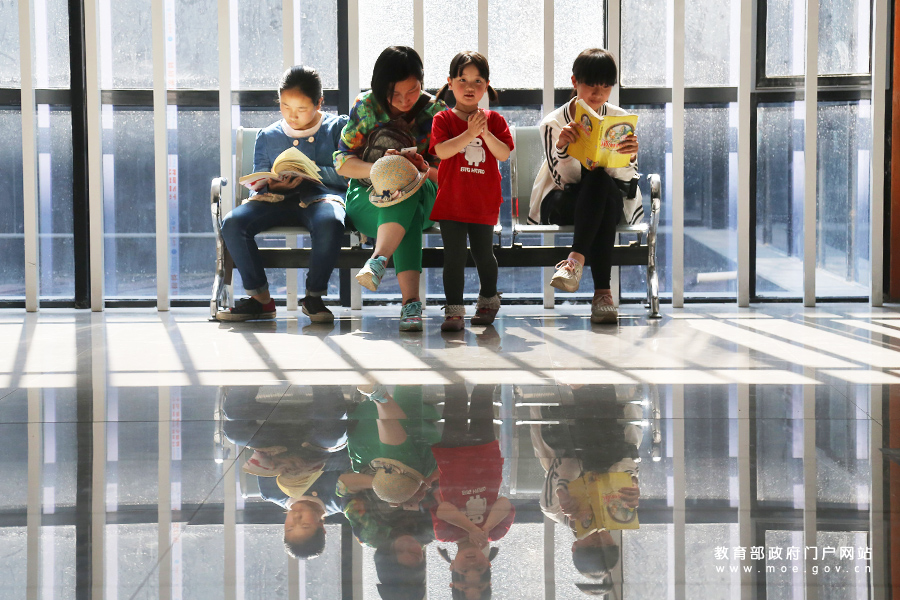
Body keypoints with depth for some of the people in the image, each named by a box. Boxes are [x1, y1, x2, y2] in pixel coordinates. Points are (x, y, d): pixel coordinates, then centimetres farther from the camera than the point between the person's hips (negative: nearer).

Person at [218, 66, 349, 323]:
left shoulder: (337, 127, 11)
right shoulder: (267, 136, 20)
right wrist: (274, 185, -9)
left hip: (321, 196, -3)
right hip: (278, 199, 3)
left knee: (330, 223, -41)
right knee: (232, 223, -26)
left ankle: (314, 295, -21)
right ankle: (260, 297, -17)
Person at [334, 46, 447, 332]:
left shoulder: (435, 111, 1)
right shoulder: (366, 107, -1)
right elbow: (342, 162, -3)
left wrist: (426, 170, -23)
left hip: (421, 196, 1)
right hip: (367, 199, -1)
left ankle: (378, 260, -59)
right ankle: (410, 300, -57)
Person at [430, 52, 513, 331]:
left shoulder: (494, 120, 4)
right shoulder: (443, 119, -2)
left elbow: (504, 153, -8)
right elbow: (442, 151, -18)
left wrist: (486, 133, -23)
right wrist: (470, 133, -26)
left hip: (484, 201, 2)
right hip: (451, 201, -2)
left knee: (483, 254, 13)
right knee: (454, 256, -5)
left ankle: (488, 299, 36)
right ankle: (454, 311, 0)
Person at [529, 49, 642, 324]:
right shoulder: (553, 123, -3)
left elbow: (626, 179, -3)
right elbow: (563, 179, -9)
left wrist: (629, 156, -27)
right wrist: (562, 147, -28)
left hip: (610, 200, 2)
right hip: (563, 203, -2)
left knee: (600, 181, -36)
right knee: (597, 180, -37)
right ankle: (602, 291, -48)